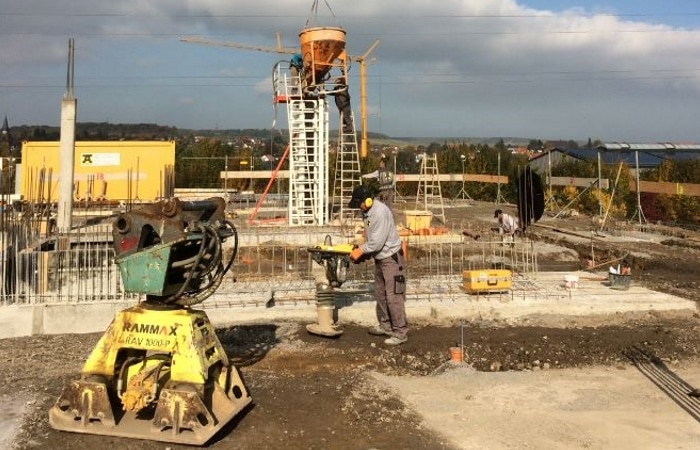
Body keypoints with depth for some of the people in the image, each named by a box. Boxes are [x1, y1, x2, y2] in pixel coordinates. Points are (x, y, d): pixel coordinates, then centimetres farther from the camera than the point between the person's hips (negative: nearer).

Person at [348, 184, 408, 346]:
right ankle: (385, 325, 32)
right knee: (381, 294, 18)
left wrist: (361, 250, -14)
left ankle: (400, 332, 1)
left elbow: (377, 242, -26)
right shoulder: (368, 212, 4)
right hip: (380, 258, 10)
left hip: (391, 258, -10)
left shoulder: (380, 212, -25)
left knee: (393, 296, -6)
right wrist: (361, 249, -1)